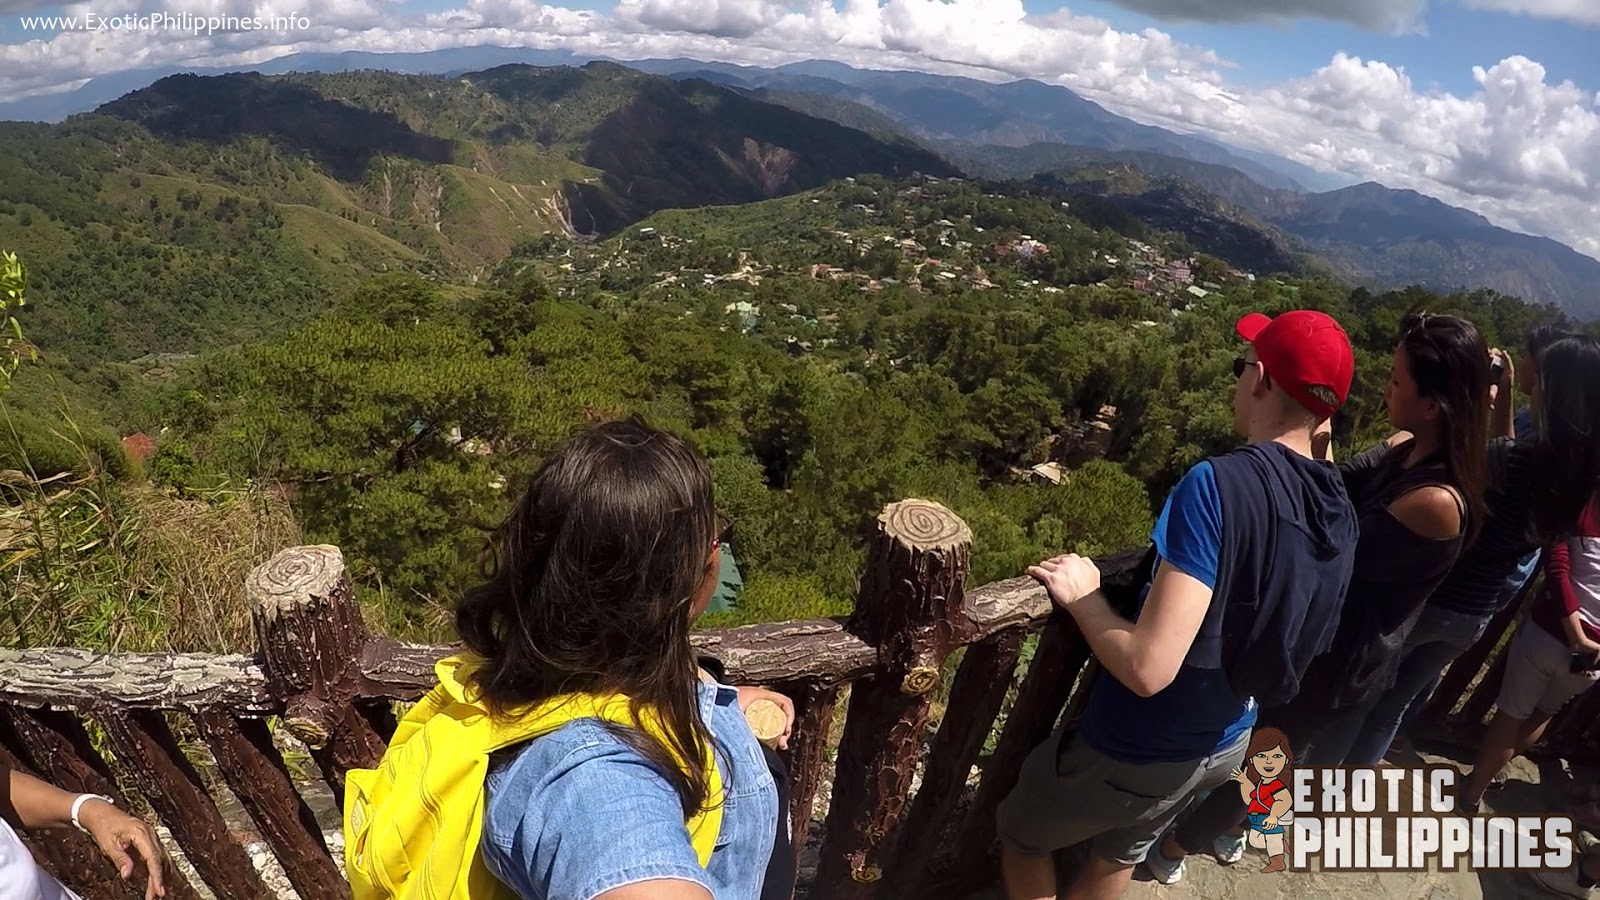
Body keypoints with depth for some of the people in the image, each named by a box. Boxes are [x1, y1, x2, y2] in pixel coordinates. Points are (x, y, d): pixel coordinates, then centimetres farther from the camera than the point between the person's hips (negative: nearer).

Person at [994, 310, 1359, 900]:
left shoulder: (1220, 483, -31)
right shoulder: (1339, 512, -7)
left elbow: (1146, 667, -35)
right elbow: (1287, 636, 9)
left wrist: (1082, 597, -18)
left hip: (1141, 754, -7)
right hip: (1226, 745, 7)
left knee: (1020, 834, 21)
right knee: (1120, 852, 32)